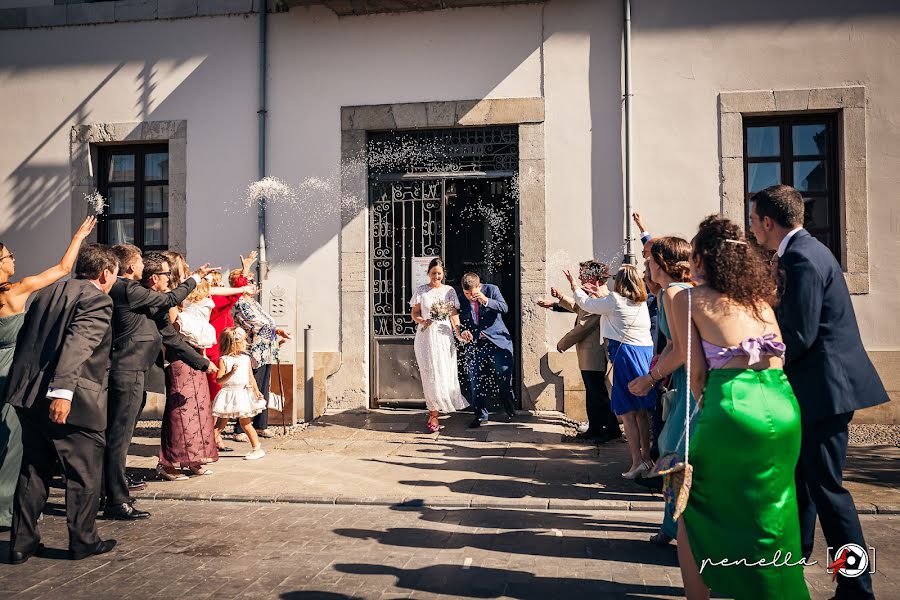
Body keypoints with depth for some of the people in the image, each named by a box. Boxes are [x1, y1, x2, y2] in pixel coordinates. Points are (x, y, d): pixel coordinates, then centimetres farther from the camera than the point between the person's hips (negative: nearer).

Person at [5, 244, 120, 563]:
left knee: (33, 470, 19)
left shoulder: (45, 293, 15)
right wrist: (63, 391, -31)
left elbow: (24, 339, 19)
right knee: (84, 472, 8)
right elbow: (77, 343, -24)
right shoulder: (97, 300, -11)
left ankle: (22, 541, 24)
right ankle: (83, 540, 17)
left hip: (29, 395, 8)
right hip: (71, 402, -8)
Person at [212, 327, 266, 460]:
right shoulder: (223, 360, -8)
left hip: (243, 393, 2)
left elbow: (251, 377, 10)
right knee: (221, 424, 3)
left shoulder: (245, 358, 4)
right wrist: (231, 372, -28)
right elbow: (219, 380, -13)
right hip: (229, 395, -2)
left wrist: (256, 390, 0)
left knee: (245, 423, 5)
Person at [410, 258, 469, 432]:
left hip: (444, 335, 1)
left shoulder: (449, 290, 7)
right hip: (426, 335, -1)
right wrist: (422, 321, -14)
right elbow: (414, 313, 7)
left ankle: (434, 412, 11)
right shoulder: (421, 290, 6)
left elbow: (454, 314, 2)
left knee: (443, 373, -2)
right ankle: (434, 411, 9)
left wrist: (458, 331, -13)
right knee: (430, 374, -1)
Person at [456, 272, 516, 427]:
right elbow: (459, 321, 8)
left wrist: (486, 301, -24)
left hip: (497, 340, -2)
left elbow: (505, 308, -11)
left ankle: (510, 409, 20)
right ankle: (480, 416, 14)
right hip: (474, 344, 2)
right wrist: (462, 332, -13)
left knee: (504, 377, -3)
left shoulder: (491, 290, -2)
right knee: (475, 382, 2)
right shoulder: (461, 299, 2)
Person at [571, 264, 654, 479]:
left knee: (627, 412, -2)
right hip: (646, 352, 7)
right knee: (643, 411, 13)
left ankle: (637, 461, -5)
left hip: (626, 354, -7)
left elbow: (587, 305, 7)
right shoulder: (642, 302, 12)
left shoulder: (614, 299, -7)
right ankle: (647, 458, 18)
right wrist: (600, 294, 38)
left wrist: (575, 286, 23)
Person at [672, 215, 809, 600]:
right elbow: (777, 355, 18)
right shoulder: (758, 295, 17)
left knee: (694, 510, 14)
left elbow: (697, 370, -1)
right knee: (771, 517, 21)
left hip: (734, 406, -5)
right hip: (784, 408, 6)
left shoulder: (687, 299, 1)